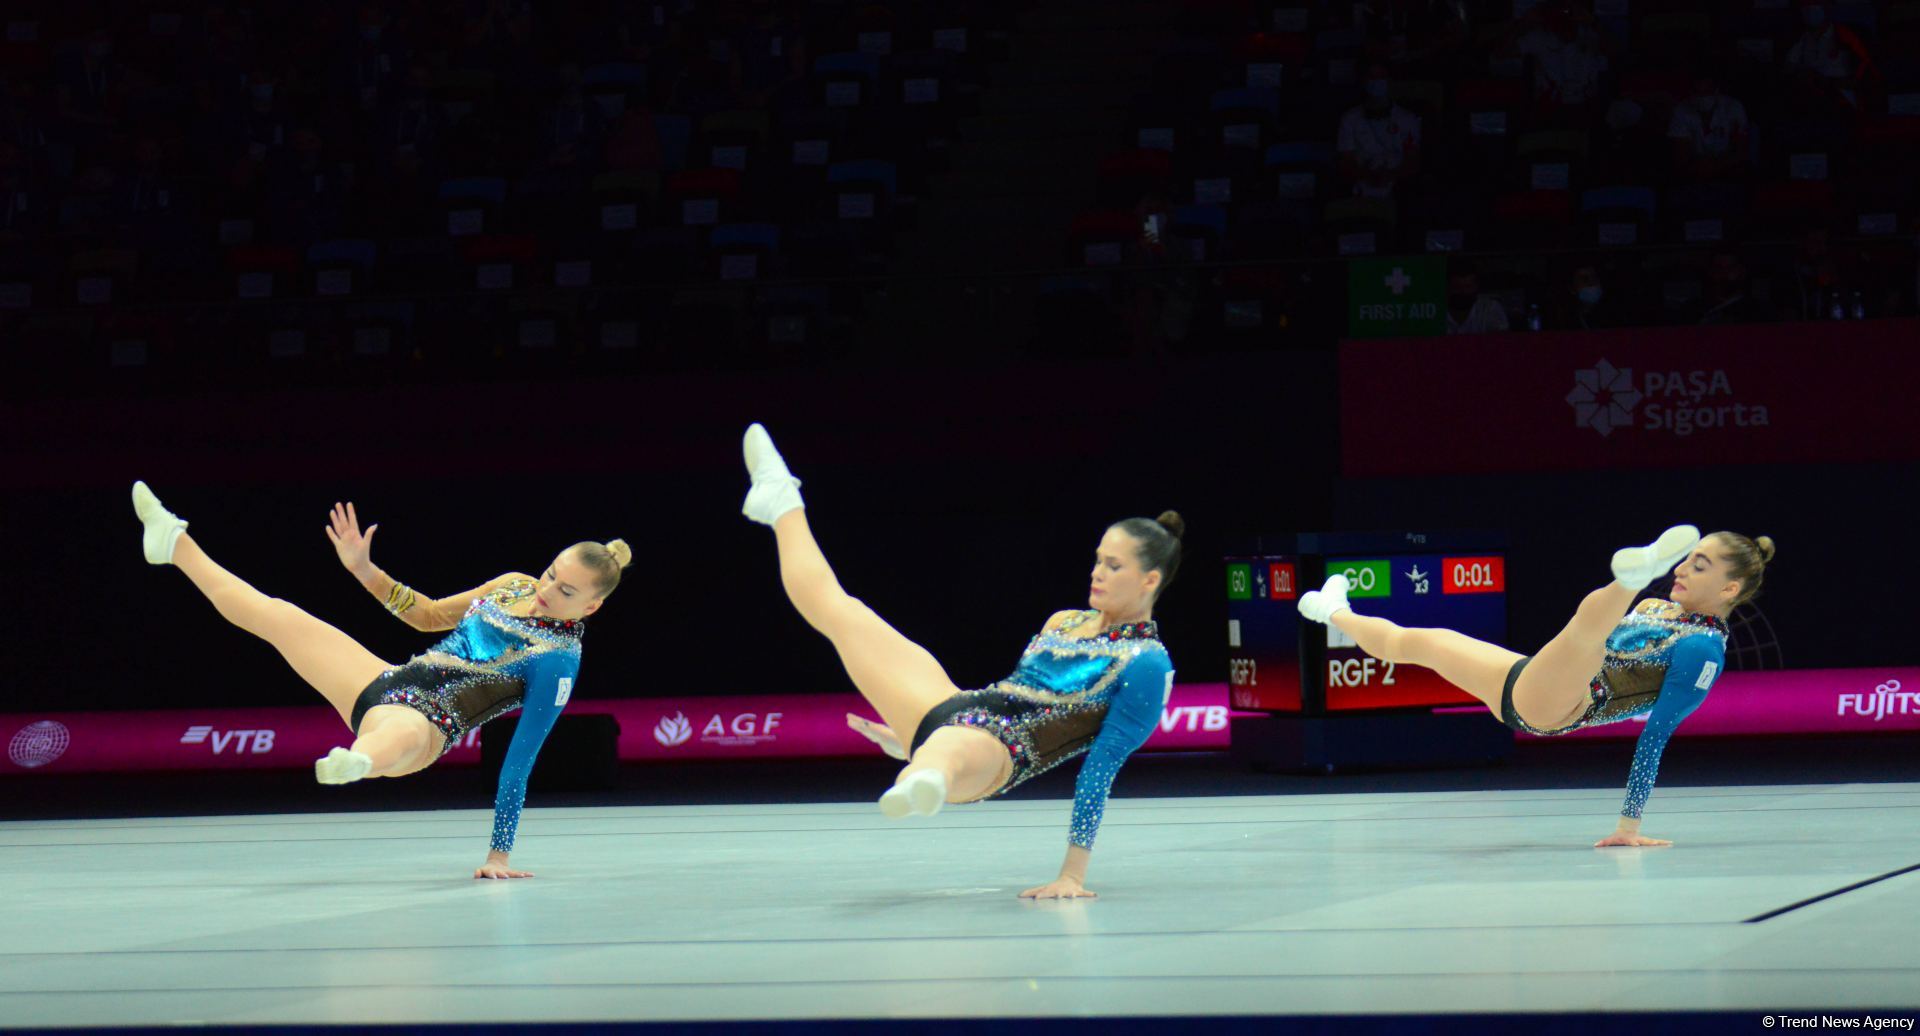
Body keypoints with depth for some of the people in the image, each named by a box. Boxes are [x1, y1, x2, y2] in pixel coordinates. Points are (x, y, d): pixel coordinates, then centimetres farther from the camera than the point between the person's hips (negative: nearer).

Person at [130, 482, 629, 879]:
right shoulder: (514, 587, 7)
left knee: (400, 734, -48)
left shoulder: (560, 661, -13)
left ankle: (354, 763, -85)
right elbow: (430, 615, 22)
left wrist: (499, 854, -17)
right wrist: (364, 570, 9)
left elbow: (520, 761, -15)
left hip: (420, 726, -8)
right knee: (274, 615, 14)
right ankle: (176, 544, 34)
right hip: (385, 684, 8)